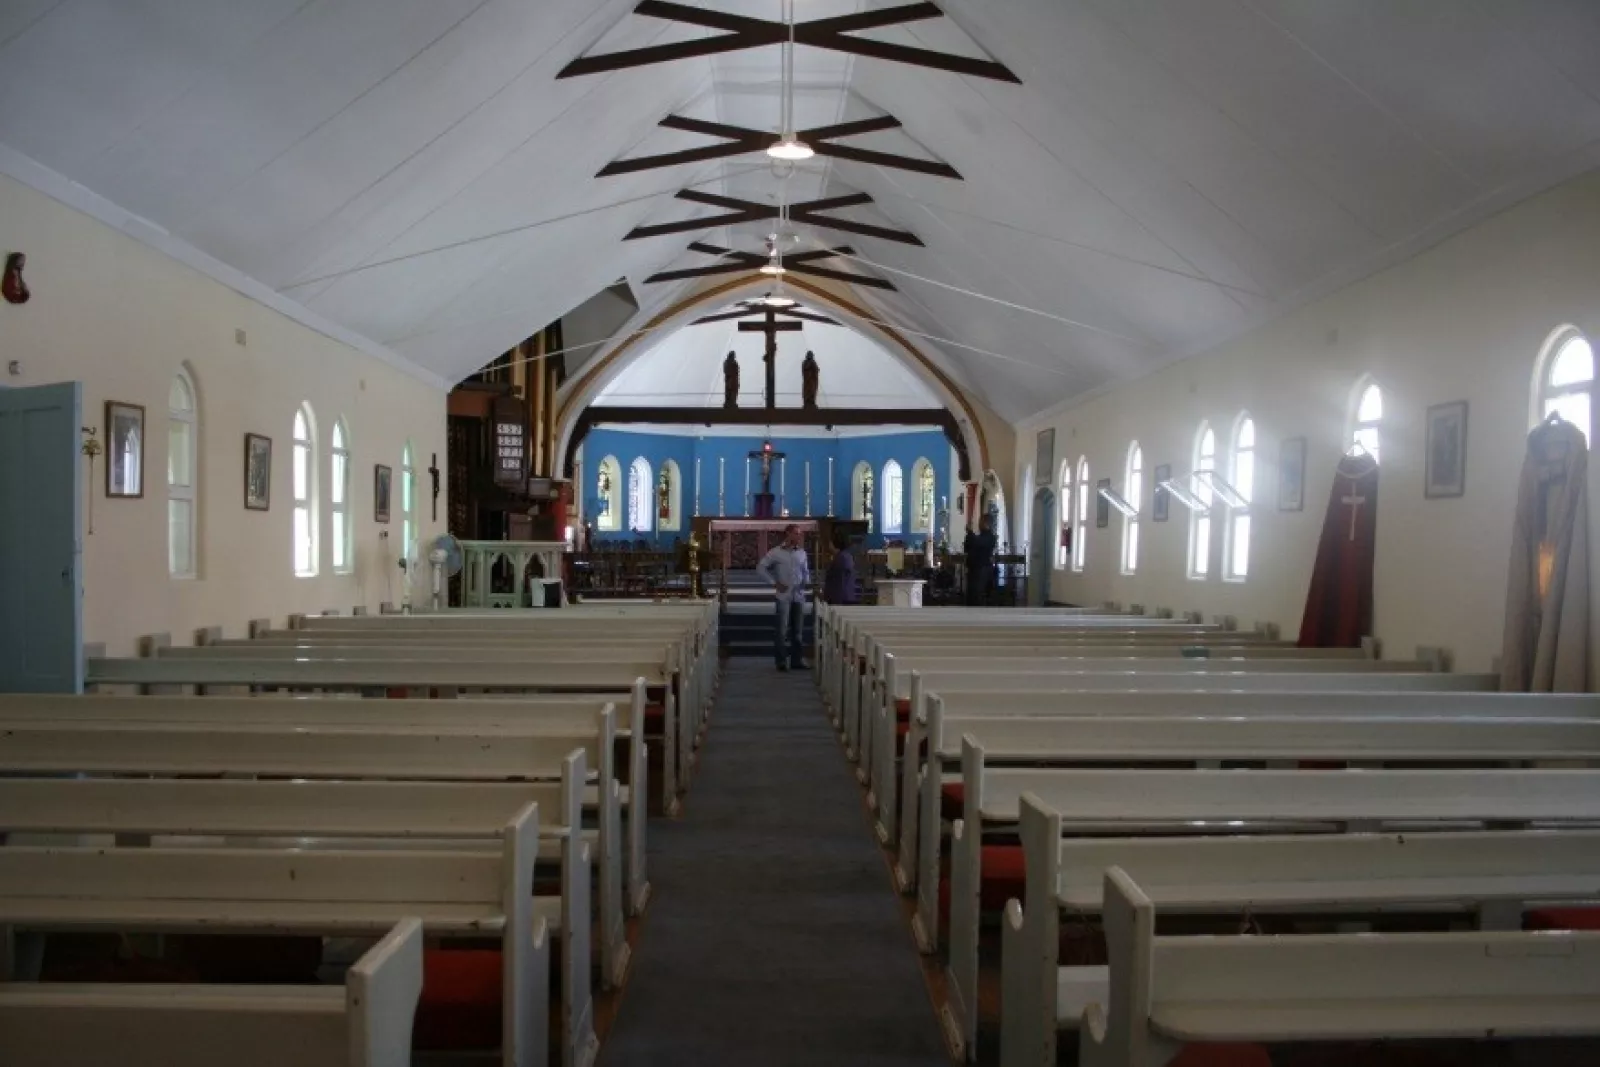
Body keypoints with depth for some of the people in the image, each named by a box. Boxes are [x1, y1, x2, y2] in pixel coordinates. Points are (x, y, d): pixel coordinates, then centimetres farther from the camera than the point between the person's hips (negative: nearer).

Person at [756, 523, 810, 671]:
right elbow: (760, 567, 1)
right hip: (784, 596, -4)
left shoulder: (801, 552, 10)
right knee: (782, 630, -3)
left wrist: (806, 581, 4)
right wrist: (774, 583, -5)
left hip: (799, 595, 4)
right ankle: (781, 661, 4)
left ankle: (797, 660, 15)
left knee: (798, 630, 7)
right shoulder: (776, 552, -2)